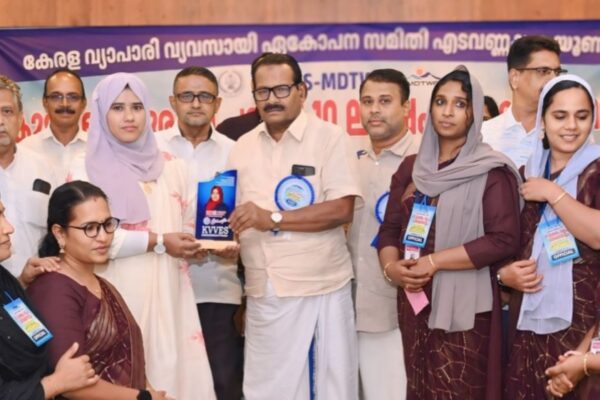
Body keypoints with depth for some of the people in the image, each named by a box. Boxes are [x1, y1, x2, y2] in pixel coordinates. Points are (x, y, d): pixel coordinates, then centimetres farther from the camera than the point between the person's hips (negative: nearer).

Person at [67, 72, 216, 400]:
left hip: (167, 294, 4)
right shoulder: (86, 169, 0)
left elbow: (188, 227, 17)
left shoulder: (169, 166, 12)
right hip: (117, 296, -3)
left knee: (171, 369, 0)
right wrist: (158, 242, -12)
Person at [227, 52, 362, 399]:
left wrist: (272, 218, -18)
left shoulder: (329, 137, -4)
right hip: (263, 294, 4)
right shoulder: (243, 147, 11)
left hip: (321, 289, -4)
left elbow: (341, 210, -14)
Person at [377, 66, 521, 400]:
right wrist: (391, 267, -10)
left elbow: (504, 240, -14)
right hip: (414, 300, 5)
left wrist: (434, 262, -16)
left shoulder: (491, 170, -6)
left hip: (464, 303, -5)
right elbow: (391, 227, 11)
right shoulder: (411, 167, 12)